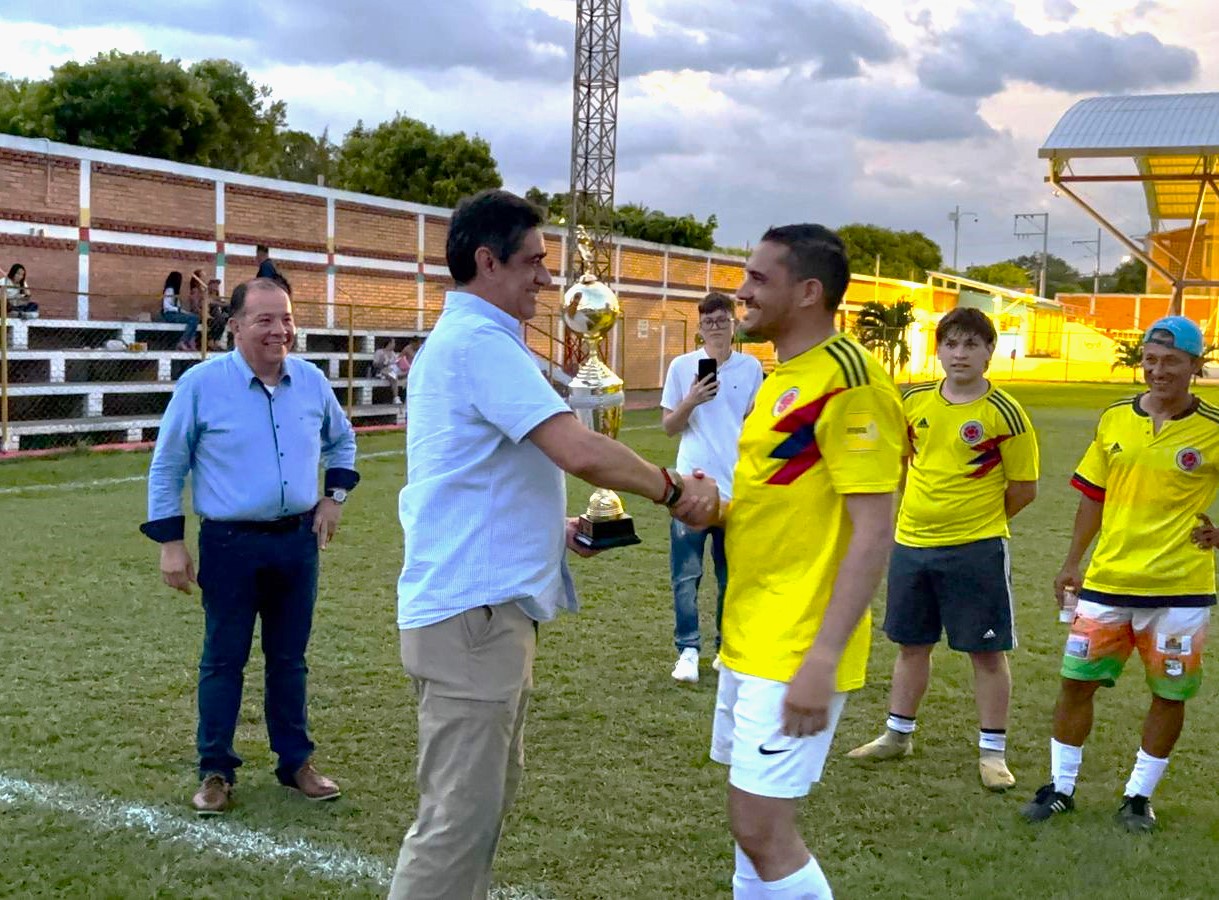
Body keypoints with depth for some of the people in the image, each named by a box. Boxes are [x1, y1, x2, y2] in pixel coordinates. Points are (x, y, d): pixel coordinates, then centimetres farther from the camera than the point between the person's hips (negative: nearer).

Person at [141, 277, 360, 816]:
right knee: (223, 659, 6)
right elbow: (166, 467, -4)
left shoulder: (312, 381, 2)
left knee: (289, 657, 14)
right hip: (230, 545, -3)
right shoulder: (202, 383, -10)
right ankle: (215, 771, 20)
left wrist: (335, 494, 9)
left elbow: (342, 439, 22)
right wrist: (170, 543, -7)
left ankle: (295, 762, 26)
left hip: (298, 542, 4)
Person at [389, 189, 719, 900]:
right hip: (474, 609, -11)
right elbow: (582, 452, -26)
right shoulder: (480, 341, -16)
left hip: (488, 604, 11)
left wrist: (553, 529, 12)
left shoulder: (463, 338, 17)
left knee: (489, 793, 20)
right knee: (460, 815, -5)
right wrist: (675, 490, -10)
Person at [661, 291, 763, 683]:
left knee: (733, 575, 9)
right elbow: (669, 426, 3)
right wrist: (691, 402, -14)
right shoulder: (682, 366, 1)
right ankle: (688, 650, 10)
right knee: (685, 576, 0)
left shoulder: (751, 368, 5)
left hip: (737, 489, 1)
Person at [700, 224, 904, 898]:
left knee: (761, 827, -6)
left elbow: (873, 534, -21)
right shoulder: (784, 376, 13)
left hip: (797, 652, -9)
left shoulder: (847, 380, -16)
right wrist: (718, 509, 8)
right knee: (753, 816, 16)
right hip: (749, 639, 9)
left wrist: (824, 658, -25)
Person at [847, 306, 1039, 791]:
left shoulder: (1003, 412, -10)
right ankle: (897, 735, 30)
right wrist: (924, 508, 12)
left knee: (987, 651, 3)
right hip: (910, 543, 5)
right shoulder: (914, 401, 2)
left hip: (976, 550, -5)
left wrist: (977, 519, 3)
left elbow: (1024, 488, -5)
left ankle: (993, 751, 15)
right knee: (912, 643, 16)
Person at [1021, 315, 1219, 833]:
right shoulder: (1115, 419, 4)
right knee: (1076, 681, 5)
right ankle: (1061, 788, 21)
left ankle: (1139, 796, 25)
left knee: (1169, 694, 7)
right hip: (1107, 579, 3)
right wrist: (1073, 561, 11)